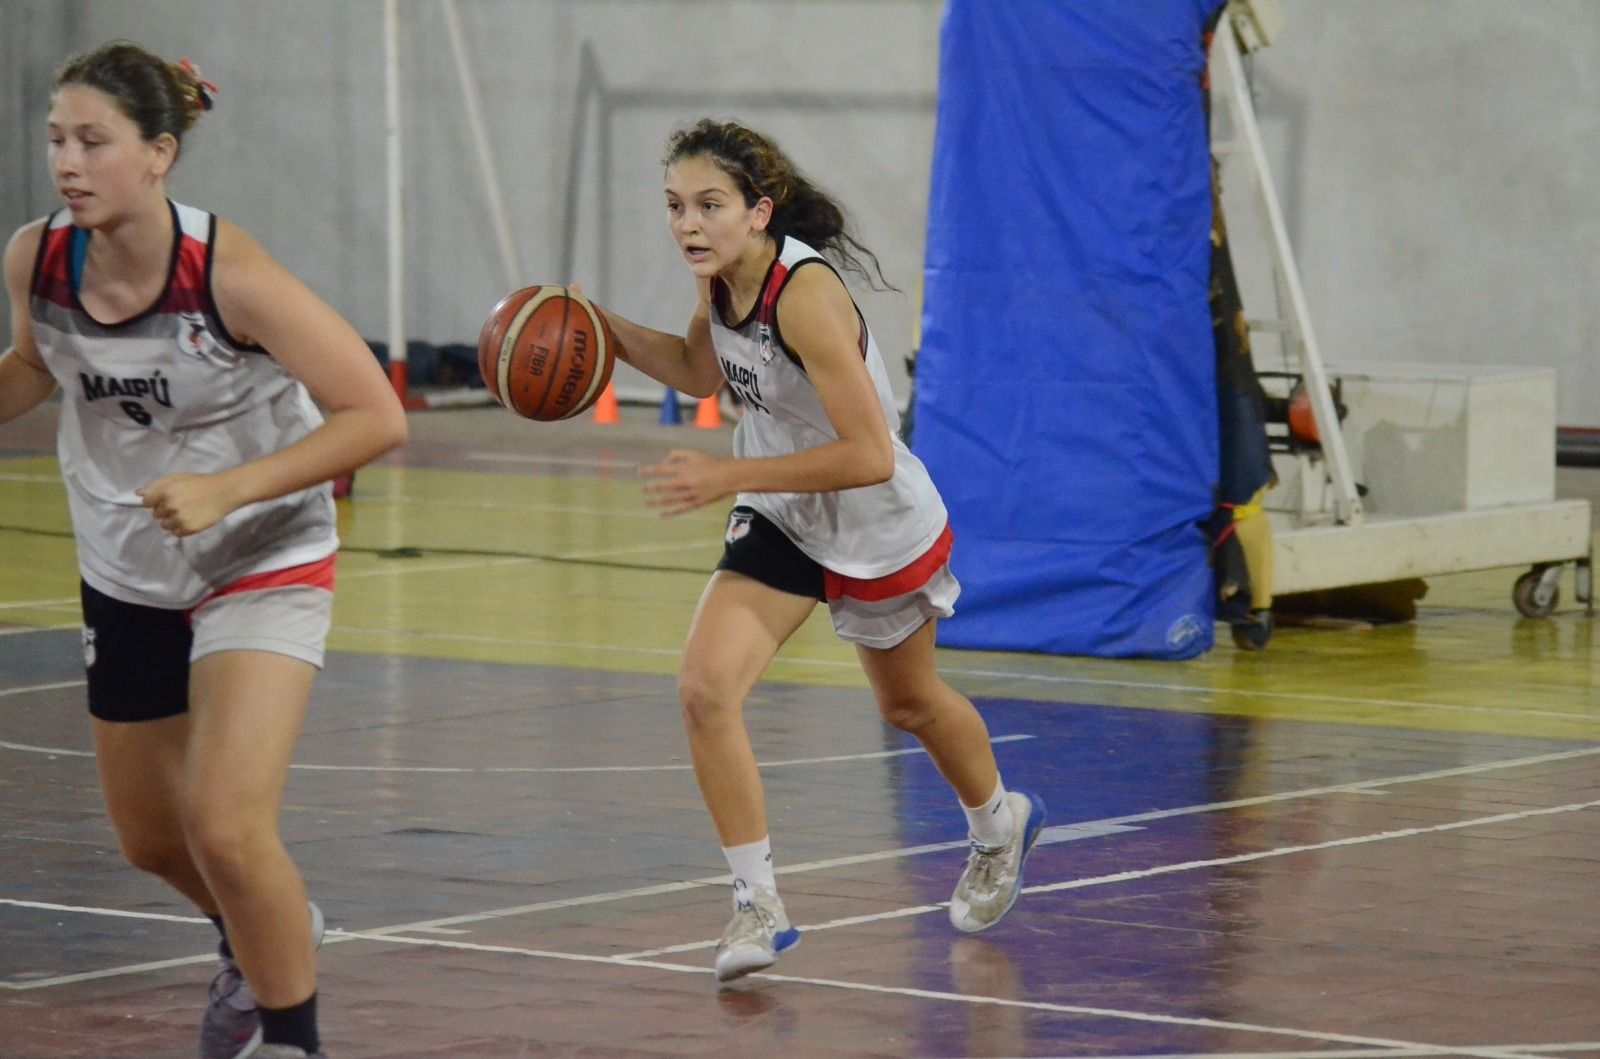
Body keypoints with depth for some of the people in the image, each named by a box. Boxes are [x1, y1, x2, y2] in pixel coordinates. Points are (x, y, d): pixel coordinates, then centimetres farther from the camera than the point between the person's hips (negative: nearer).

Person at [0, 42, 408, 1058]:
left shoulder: (229, 275, -28)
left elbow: (376, 416, -24)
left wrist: (228, 489, -31)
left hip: (264, 565, -6)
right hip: (128, 578, 6)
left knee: (226, 830, -21)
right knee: (151, 840, 19)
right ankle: (270, 936, 52)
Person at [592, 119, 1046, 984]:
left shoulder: (805, 294, -33)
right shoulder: (722, 279, -10)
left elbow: (868, 456, -35)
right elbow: (700, 372, 13)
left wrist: (727, 478, -37)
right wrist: (605, 329, -3)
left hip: (879, 531, -6)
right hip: (781, 522, 6)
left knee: (910, 701, 20)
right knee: (703, 690, -16)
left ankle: (1000, 827, 52)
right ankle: (757, 905, -6)